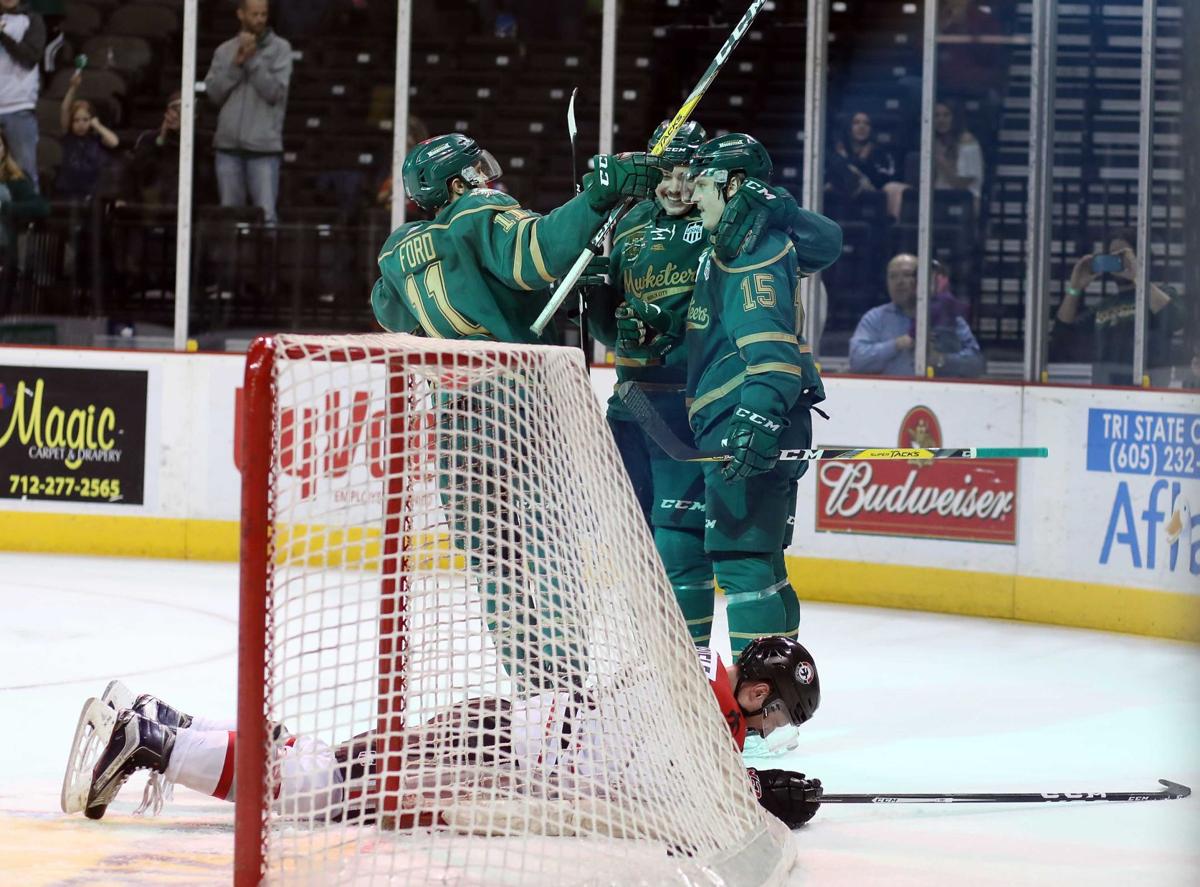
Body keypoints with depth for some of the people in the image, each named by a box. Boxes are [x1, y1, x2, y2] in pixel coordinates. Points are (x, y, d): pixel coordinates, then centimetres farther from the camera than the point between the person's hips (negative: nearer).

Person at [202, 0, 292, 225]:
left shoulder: (280, 48, 4)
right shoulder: (225, 51, 12)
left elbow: (275, 91, -6)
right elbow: (214, 92, 4)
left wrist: (252, 60, -10)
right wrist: (236, 64, -7)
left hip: (264, 146, -3)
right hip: (228, 146, 3)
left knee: (266, 214, -11)